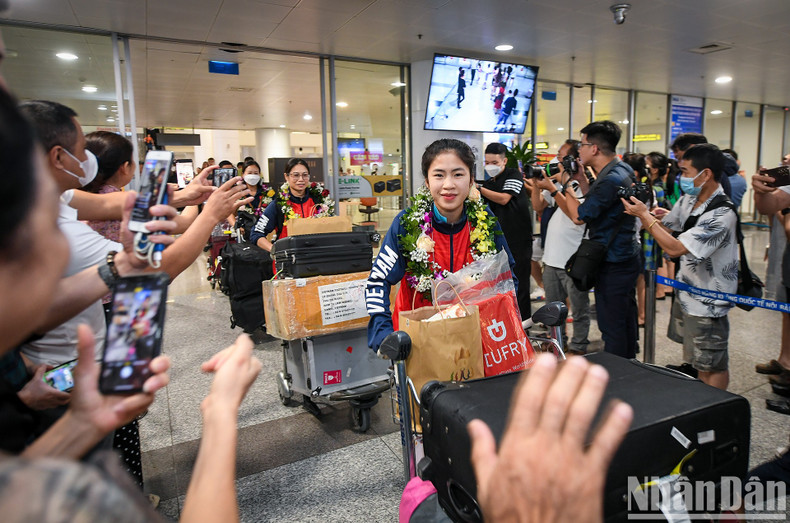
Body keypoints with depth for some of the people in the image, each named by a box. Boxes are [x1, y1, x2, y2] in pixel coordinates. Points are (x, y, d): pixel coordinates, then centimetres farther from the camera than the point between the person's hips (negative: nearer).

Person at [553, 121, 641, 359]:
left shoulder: (611, 180, -24)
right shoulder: (623, 169, 7)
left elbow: (579, 216, -18)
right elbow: (594, 202, 16)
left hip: (613, 265, -10)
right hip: (626, 257, 10)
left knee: (612, 326, -1)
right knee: (625, 319, 22)